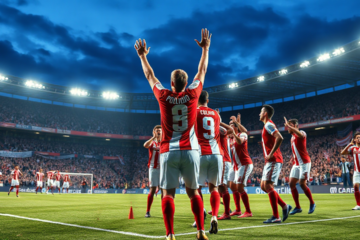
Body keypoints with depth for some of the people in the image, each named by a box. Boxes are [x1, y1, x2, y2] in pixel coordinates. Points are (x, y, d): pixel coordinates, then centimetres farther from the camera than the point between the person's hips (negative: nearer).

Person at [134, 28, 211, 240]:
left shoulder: (163, 96, -1)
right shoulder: (192, 94, -1)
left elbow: (150, 76, 14)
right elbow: (202, 72, 13)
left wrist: (142, 56, 28)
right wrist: (205, 49, 24)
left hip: (168, 152, -1)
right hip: (190, 151, 1)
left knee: (168, 193, 3)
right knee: (193, 192, 12)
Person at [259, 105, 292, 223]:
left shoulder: (268, 125, -10)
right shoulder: (267, 126, 20)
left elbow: (279, 138, -25)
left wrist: (271, 154, -23)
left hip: (273, 160, -10)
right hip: (269, 161, 10)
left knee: (268, 186, -12)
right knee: (263, 186, 11)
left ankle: (276, 217, -7)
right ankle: (285, 206, 16)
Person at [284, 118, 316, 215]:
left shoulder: (302, 132, -9)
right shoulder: (292, 138, 17)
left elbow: (301, 135, -36)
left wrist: (288, 125, -35)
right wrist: (293, 157, 10)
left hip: (304, 163, -8)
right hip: (296, 164, 8)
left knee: (302, 184, -11)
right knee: (291, 183, 0)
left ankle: (312, 203, 11)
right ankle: (297, 207, 7)